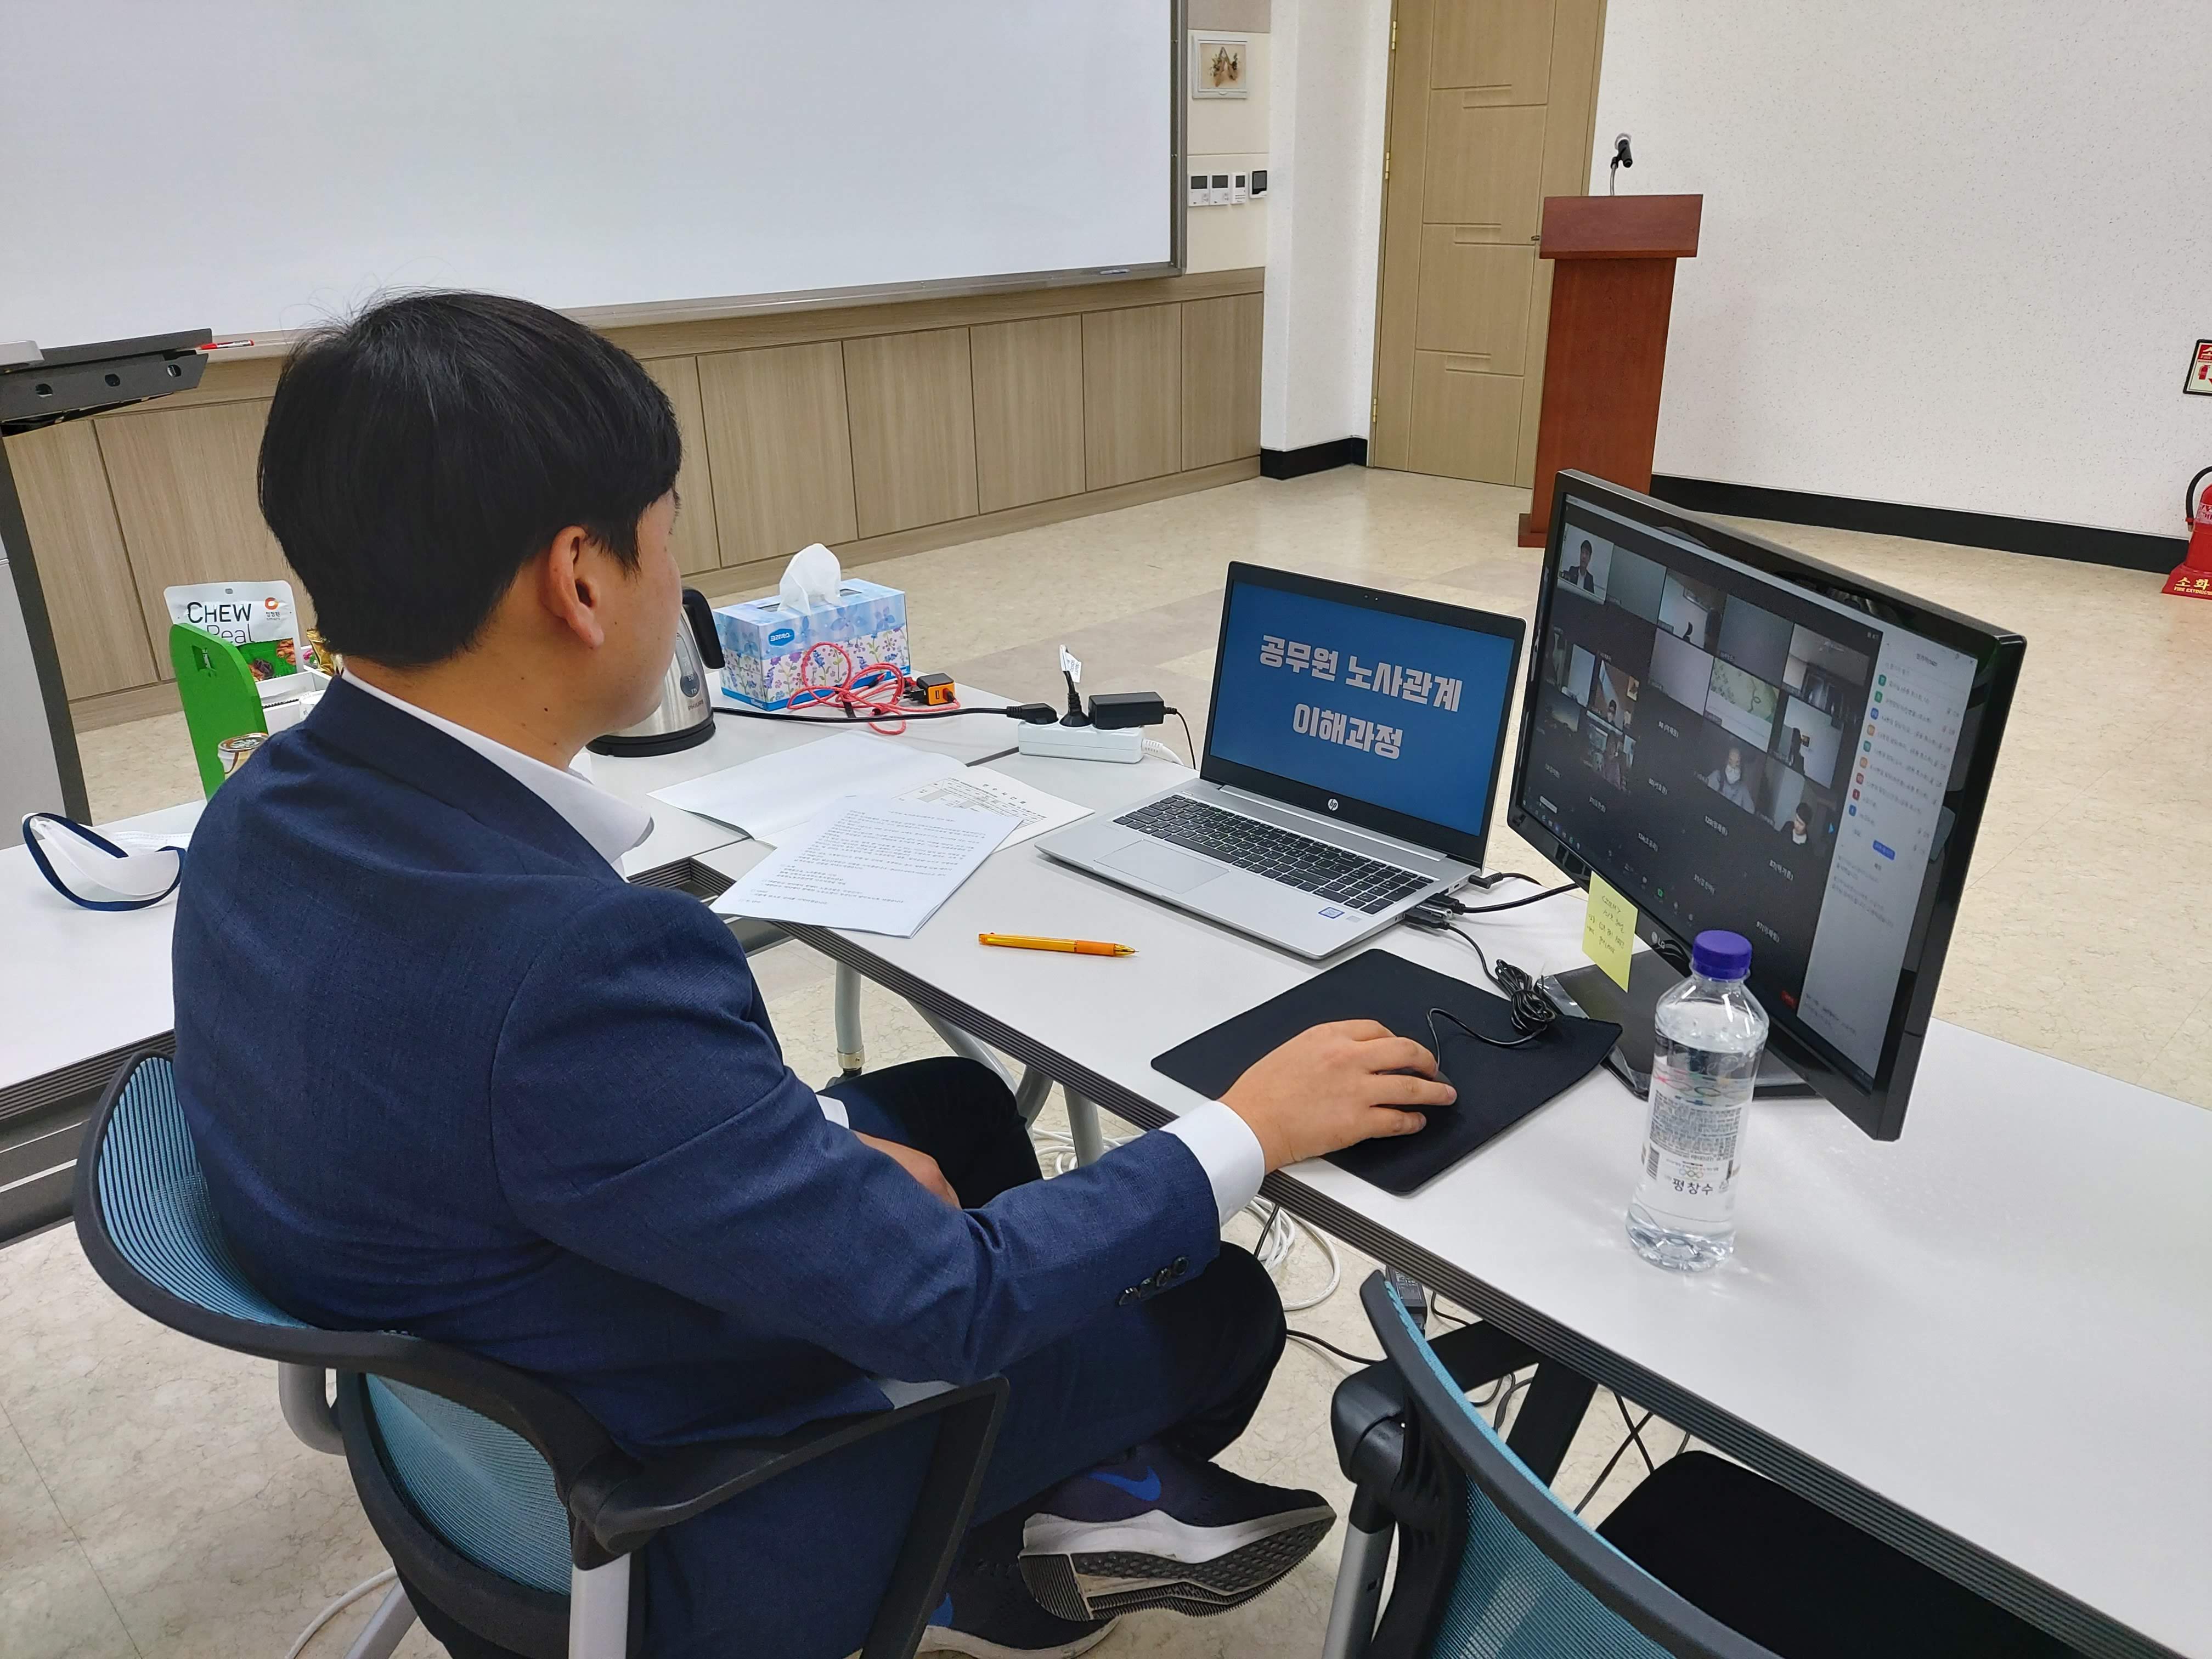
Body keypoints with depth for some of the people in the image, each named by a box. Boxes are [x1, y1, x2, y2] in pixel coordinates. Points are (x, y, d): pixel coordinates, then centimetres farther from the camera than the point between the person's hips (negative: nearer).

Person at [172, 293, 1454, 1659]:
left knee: (960, 1101, 21)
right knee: (1219, 1302, 9)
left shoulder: (266, 817, -11)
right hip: (664, 1531, -7)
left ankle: (1041, 1523, 34)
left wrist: (824, 1151, -1)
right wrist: (1248, 1132, -16)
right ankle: (1090, 1509, 44)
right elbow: (943, 1301, -28)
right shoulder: (565, 961, -39)